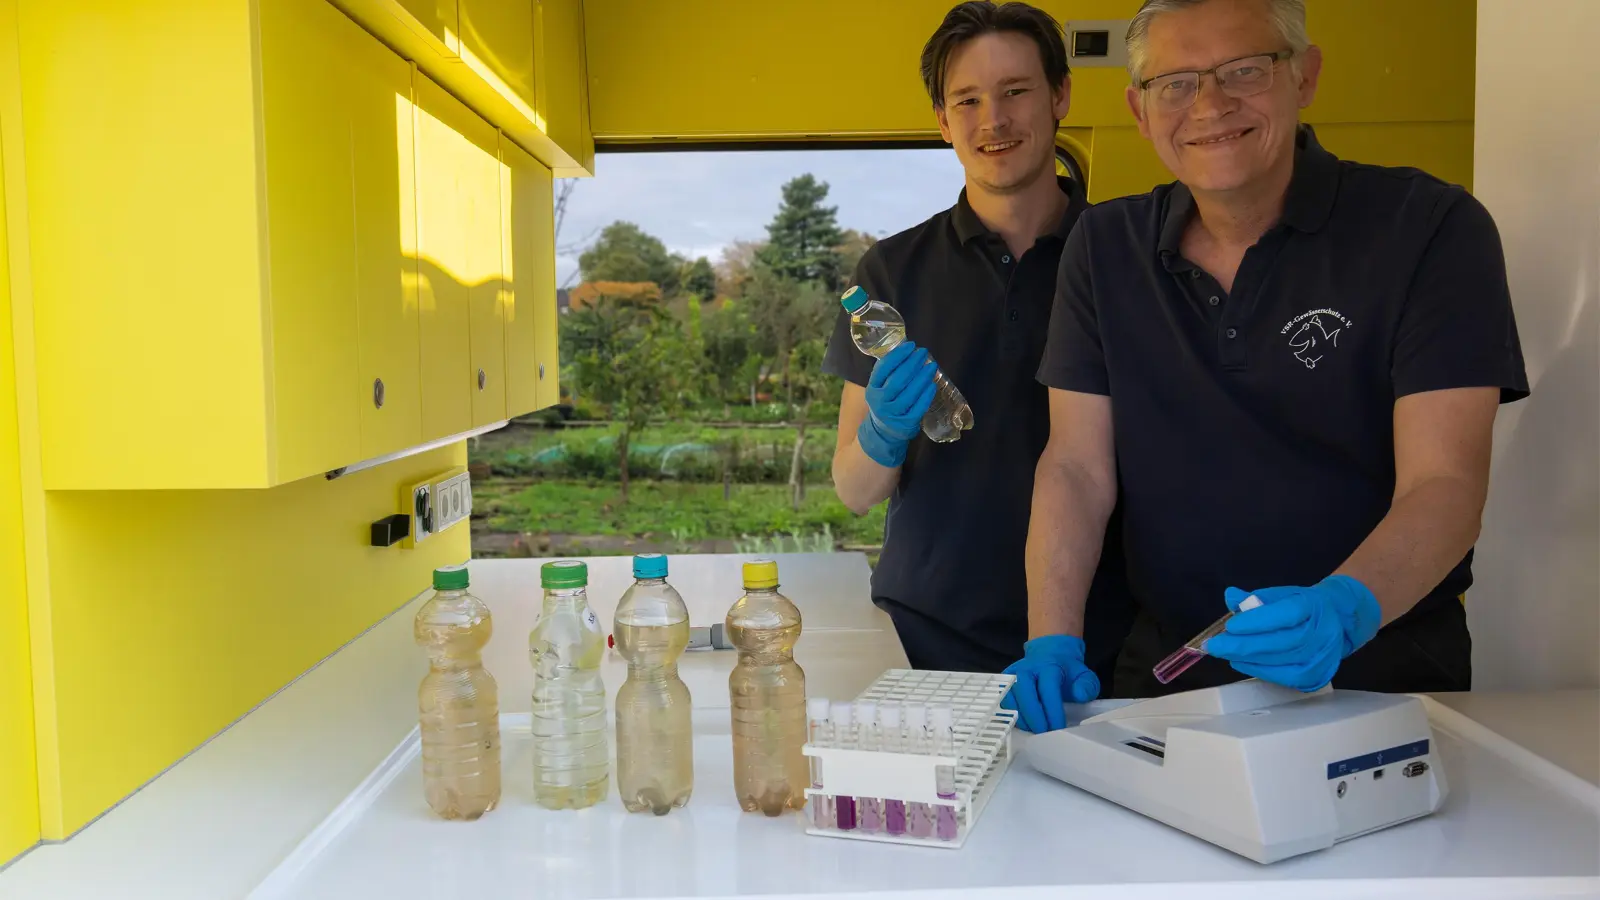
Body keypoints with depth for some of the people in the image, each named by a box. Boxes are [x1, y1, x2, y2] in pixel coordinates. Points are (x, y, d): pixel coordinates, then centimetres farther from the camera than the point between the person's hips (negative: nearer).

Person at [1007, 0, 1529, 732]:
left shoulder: (1432, 229, -6)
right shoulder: (1104, 250, 4)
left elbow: (1445, 483, -14)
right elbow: (1077, 467, -1)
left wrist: (1344, 608, -33)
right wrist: (1052, 641, -14)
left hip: (1378, 674, -2)